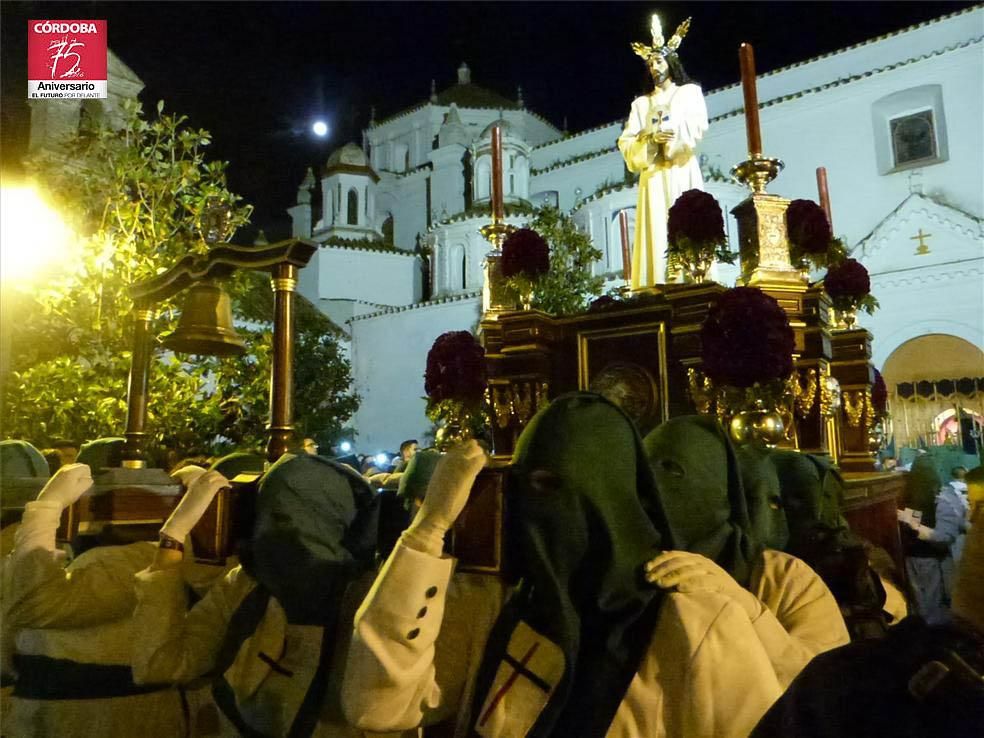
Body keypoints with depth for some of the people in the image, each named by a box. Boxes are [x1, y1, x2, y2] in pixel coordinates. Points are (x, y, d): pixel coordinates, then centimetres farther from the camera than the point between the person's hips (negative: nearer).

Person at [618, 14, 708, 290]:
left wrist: (669, 129, -8)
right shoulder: (641, 103, 22)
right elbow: (626, 144, 8)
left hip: (682, 172, -2)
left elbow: (697, 127, -1)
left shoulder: (690, 92, 17)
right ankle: (657, 289, -13)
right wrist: (652, 139, -9)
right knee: (656, 231, -8)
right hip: (653, 174, 2)